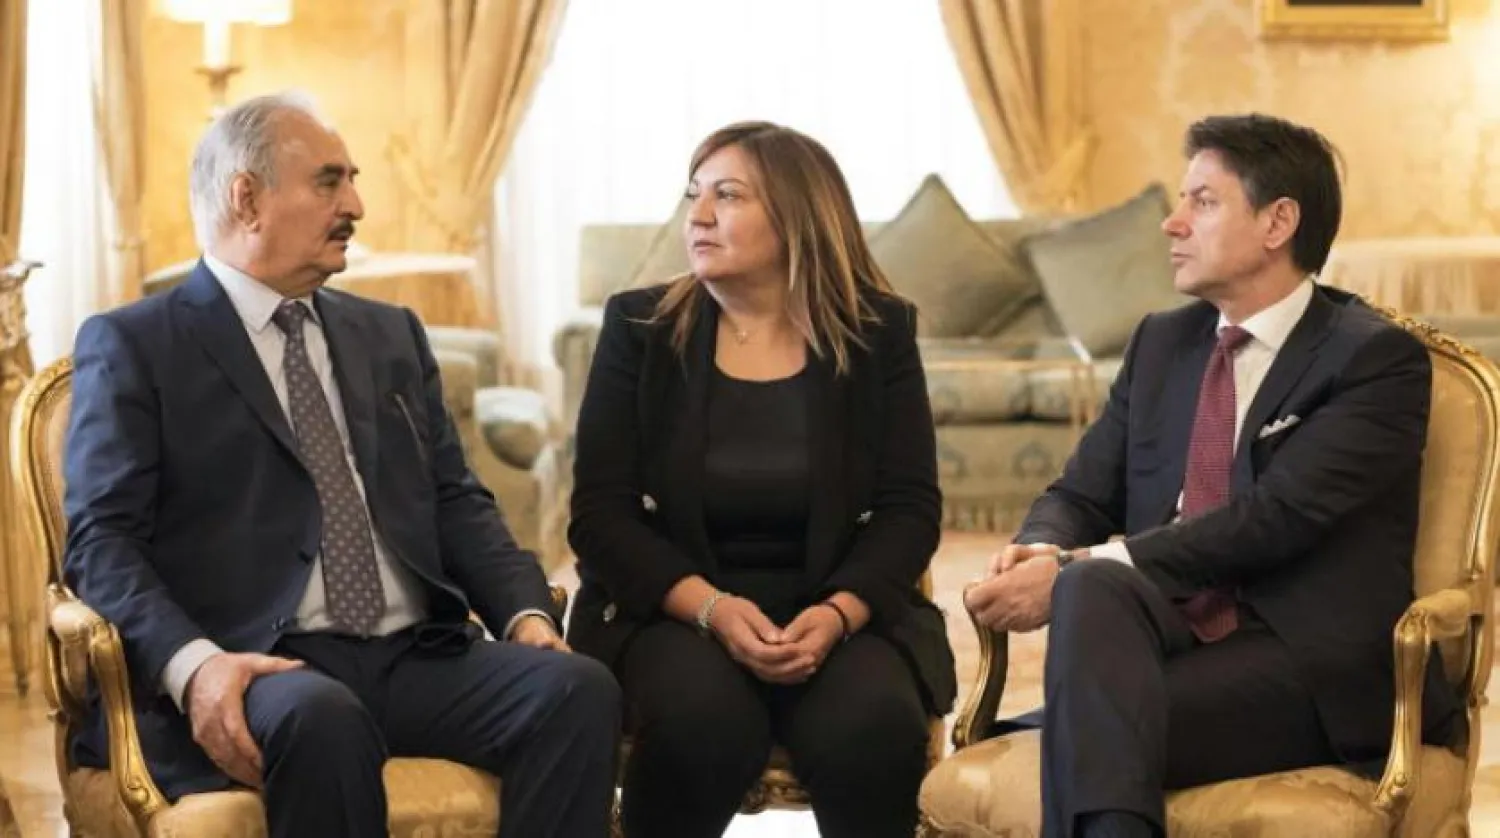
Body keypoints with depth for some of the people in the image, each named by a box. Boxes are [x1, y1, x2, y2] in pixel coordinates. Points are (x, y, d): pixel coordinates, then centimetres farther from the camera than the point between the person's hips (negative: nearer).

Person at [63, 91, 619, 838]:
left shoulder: (391, 335, 24)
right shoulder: (133, 346, 6)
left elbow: (455, 502, 19)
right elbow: (102, 539, -4)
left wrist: (526, 614, -2)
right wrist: (193, 664, -23)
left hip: (418, 657, 5)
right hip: (260, 666, -5)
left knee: (579, 687, -23)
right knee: (321, 719, -39)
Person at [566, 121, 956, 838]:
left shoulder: (878, 333, 5)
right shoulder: (639, 328, 3)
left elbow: (910, 509, 0)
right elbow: (601, 514, -3)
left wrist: (836, 613, -19)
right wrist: (713, 607, -19)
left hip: (840, 612, 1)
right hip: (674, 612, 0)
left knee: (872, 725, -31)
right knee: (702, 719, -33)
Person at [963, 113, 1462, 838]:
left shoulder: (1377, 359, -3)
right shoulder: (1161, 343, 19)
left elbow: (1275, 516, -15)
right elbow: (1082, 494, 17)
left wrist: (1072, 570, -19)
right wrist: (1042, 553, -11)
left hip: (1309, 661, -5)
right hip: (1170, 631, 5)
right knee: (1094, 589, -33)